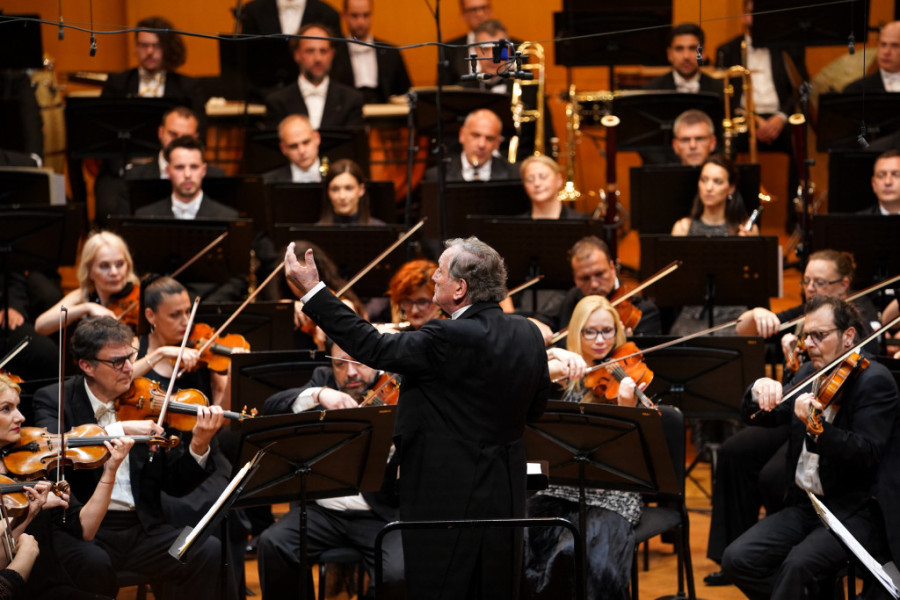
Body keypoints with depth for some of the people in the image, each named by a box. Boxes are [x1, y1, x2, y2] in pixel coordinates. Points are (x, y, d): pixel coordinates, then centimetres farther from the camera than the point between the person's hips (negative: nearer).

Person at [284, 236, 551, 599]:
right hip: (507, 497, 7)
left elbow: (371, 347, -19)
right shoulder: (528, 335, 1)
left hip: (449, 498, -7)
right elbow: (536, 406, 13)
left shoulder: (450, 339, -22)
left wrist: (312, 290, -15)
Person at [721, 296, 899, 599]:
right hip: (803, 504, 7)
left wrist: (817, 428, -38)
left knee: (798, 564, -33)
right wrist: (760, 390, -11)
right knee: (737, 559, -13)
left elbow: (867, 454, -22)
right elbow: (759, 418, 12)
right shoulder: (809, 375, 12)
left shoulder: (874, 380, -10)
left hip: (852, 512, -7)